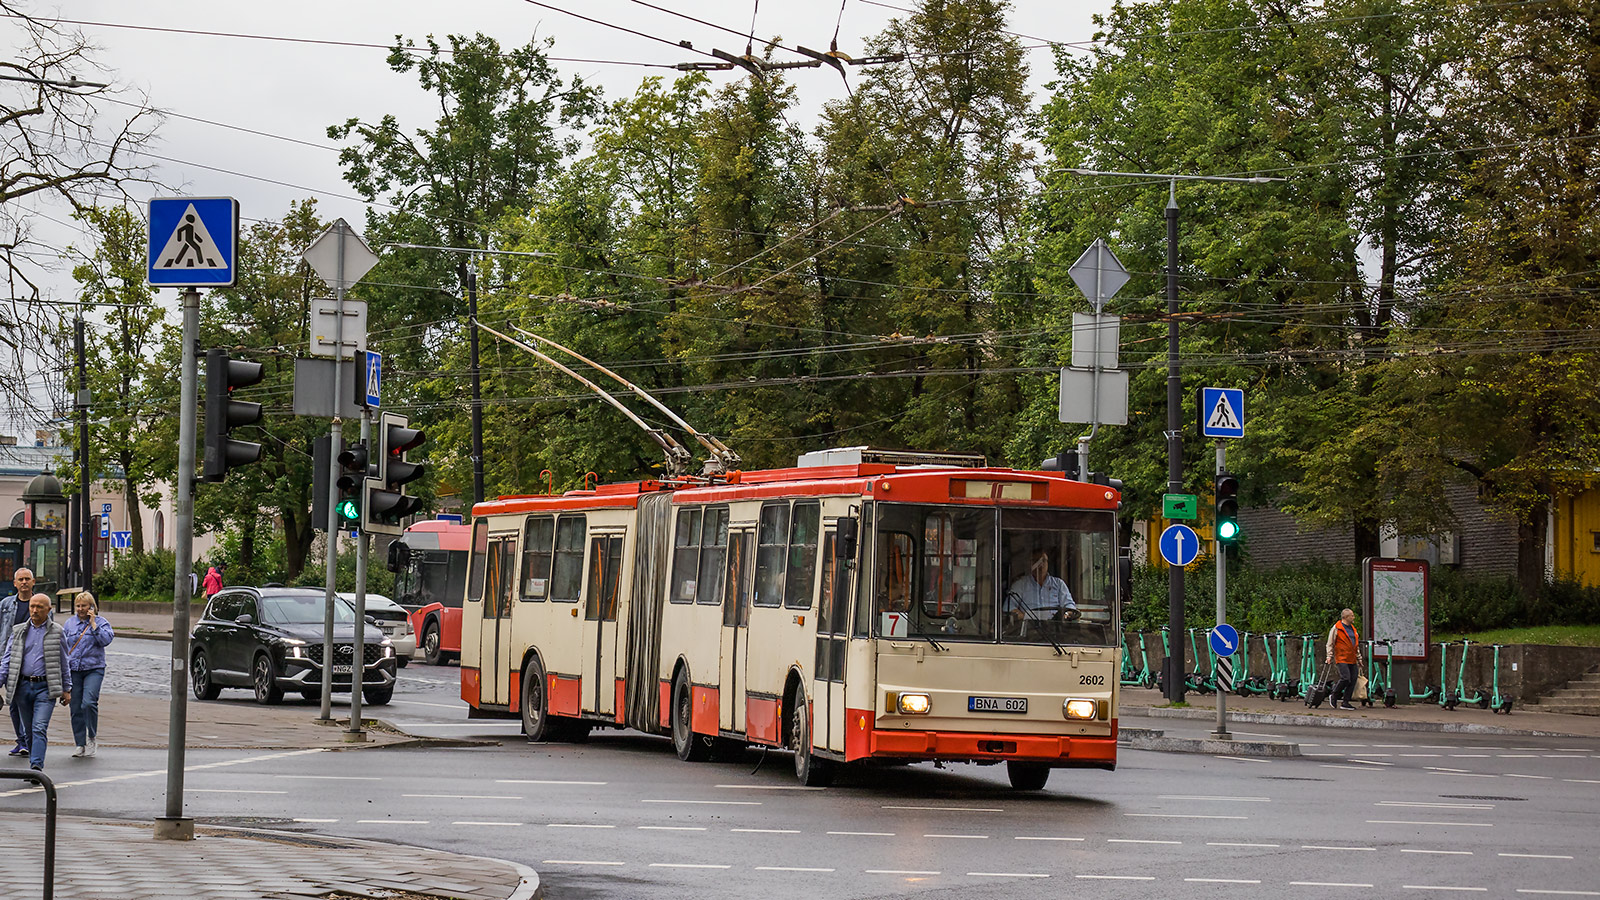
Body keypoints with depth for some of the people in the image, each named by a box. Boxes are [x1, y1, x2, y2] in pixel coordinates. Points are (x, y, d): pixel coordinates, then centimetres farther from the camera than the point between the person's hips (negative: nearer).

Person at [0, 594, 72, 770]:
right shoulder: (18, 632, 10)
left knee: (39, 728, -16)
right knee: (29, 730, 9)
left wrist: (67, 689, 9)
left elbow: (64, 663, 10)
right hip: (23, 686, 3)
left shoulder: (56, 632, 4)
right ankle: (34, 767, 19)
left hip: (45, 687, -3)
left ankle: (36, 767, -23)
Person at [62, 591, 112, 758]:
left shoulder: (101, 622, 4)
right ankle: (80, 744, 9)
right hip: (73, 670, 4)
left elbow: (106, 640, -12)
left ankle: (91, 737, -2)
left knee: (89, 703, -20)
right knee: (75, 708, 1)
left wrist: (93, 624, -11)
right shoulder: (70, 623, 14)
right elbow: (63, 646, 19)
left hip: (94, 669, -4)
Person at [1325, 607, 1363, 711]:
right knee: (1345, 679, -17)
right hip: (1342, 659, -7)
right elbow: (1330, 644, -2)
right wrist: (1329, 656, -10)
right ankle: (1334, 697, 4)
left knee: (1352, 681, 0)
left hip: (1352, 660, 7)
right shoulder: (1336, 628, -3)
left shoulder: (1353, 629, 19)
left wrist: (1359, 659, 24)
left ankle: (1345, 702, 6)